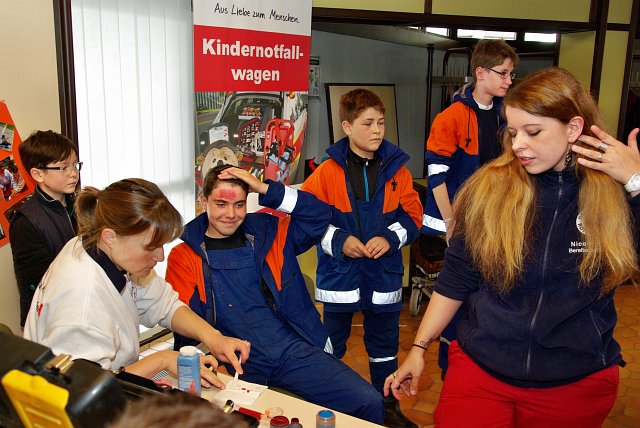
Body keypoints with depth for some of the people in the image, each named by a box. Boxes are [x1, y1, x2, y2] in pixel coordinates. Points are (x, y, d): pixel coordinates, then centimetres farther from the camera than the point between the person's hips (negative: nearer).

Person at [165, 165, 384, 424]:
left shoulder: (266, 232, 12)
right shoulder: (183, 257, 6)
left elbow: (319, 215, 4)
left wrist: (265, 189, -4)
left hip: (294, 349, 2)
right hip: (236, 363, -2)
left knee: (369, 402, -12)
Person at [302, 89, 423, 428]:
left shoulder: (396, 168, 0)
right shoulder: (328, 171, -8)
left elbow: (412, 215, 4)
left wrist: (390, 238, -13)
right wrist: (338, 241, -16)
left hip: (384, 273, 2)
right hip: (339, 272, -2)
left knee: (384, 343, 17)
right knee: (332, 345, 13)